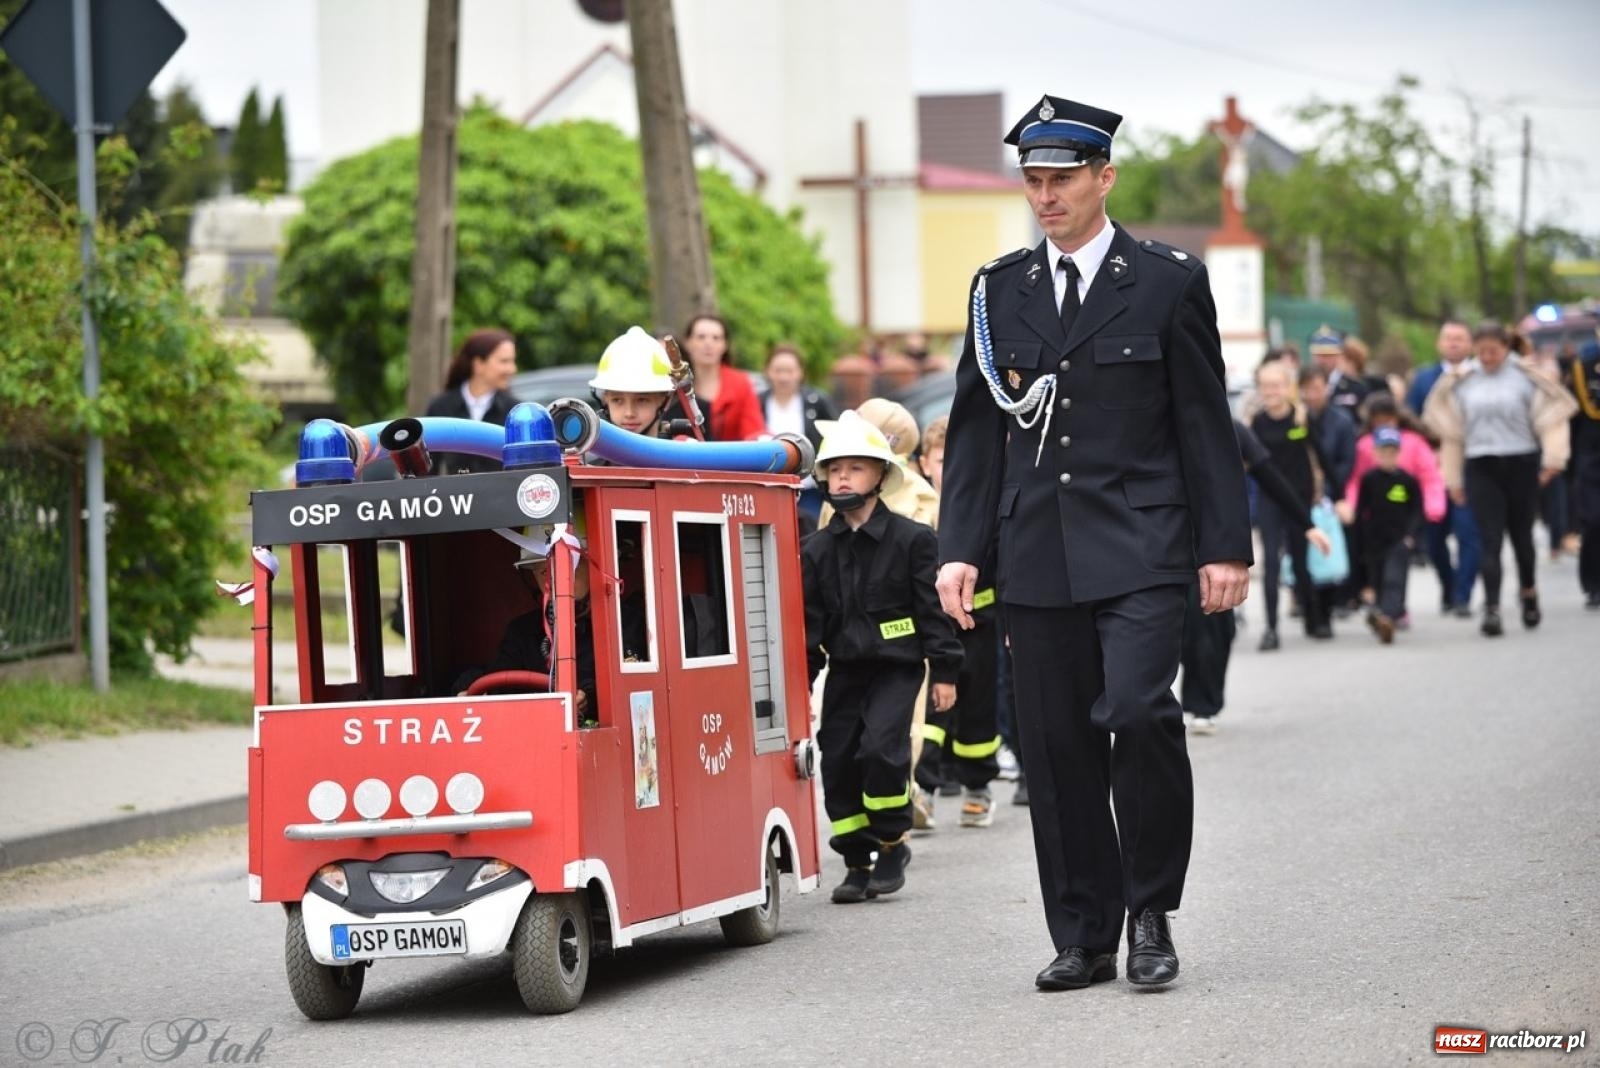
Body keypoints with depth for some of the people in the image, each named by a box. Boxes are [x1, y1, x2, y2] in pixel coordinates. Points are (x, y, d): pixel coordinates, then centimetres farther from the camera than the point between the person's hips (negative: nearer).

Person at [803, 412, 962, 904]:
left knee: (881, 747, -19)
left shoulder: (912, 539, -4)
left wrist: (944, 671, -4)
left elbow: (933, 606, -2)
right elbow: (808, 620, 8)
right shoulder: (818, 549, 6)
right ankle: (857, 862, 12)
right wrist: (799, 681, 2)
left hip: (897, 665, -4)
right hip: (846, 669, 4)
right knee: (838, 760, 1)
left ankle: (892, 843, 0)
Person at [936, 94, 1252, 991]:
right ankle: (1084, 935, 11)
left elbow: (1206, 423, 3)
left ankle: (1151, 911, -2)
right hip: (1038, 554, 3)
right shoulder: (999, 290, 12)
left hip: (1139, 546, -3)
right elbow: (975, 428, 13)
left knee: (1139, 711, -19)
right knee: (1055, 744, 2)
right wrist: (962, 547, 5)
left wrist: (1225, 545, -2)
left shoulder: (1168, 282, 3)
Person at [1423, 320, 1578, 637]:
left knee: (1521, 535, 11)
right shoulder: (1463, 383, 8)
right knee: (1490, 541, -7)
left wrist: (1552, 459, -14)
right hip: (1481, 468, 1)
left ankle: (1529, 593, 35)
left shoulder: (1528, 378, 0)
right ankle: (1491, 609, -13)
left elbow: (1550, 417, -2)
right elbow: (1452, 432, 13)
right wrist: (1454, 479, 11)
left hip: (1521, 465, -1)